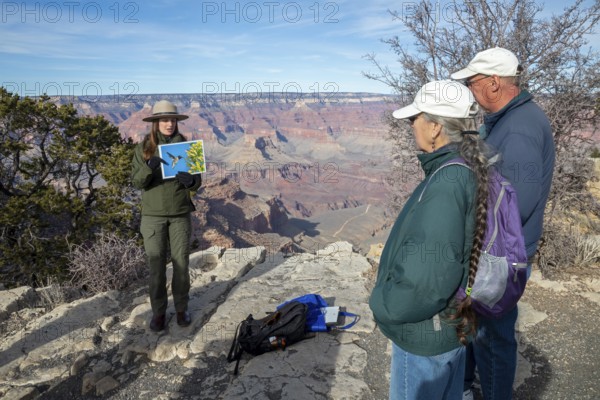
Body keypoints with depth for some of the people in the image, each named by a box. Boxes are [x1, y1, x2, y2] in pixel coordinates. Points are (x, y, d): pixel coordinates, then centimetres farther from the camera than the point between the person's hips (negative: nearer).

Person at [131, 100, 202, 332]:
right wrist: (148, 167, -26)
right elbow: (137, 182, -6)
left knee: (181, 263, 6)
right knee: (156, 265, 4)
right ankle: (158, 312, 19)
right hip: (153, 214, -1)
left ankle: (182, 308, 22)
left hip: (180, 213, 1)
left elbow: (197, 182, 2)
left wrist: (191, 180, -22)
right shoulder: (144, 147, 0)